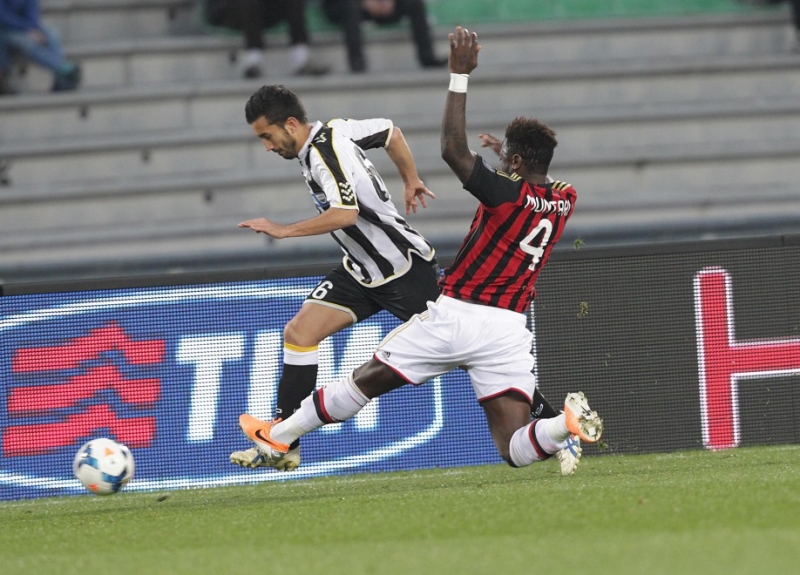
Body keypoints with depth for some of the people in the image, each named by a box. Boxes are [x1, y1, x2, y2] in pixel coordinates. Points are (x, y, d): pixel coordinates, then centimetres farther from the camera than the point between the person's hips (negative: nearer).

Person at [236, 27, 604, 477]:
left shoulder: (507, 194, -13)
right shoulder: (566, 201, 6)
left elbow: (453, 151, -19)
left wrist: (460, 75, -17)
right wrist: (518, 158, 37)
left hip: (455, 316, -4)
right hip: (510, 329, 4)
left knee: (366, 381, 15)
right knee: (515, 448, -5)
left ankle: (278, 437, 28)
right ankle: (568, 423, -36)